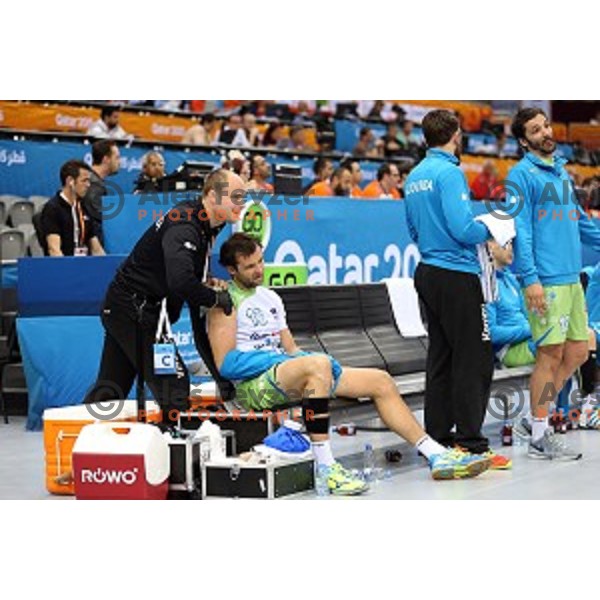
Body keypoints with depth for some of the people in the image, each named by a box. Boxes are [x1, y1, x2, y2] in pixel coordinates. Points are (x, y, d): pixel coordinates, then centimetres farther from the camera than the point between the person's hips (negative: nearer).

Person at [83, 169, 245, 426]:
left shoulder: (204, 225, 8)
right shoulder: (183, 226, -23)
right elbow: (180, 283, -37)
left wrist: (205, 282, 3)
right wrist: (215, 298, -22)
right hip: (135, 311, -10)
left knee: (111, 387, 16)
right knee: (173, 385, -9)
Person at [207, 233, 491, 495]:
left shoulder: (270, 298, 24)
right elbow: (225, 364, -12)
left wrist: (298, 355, -1)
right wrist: (280, 357, -16)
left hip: (290, 374, 9)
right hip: (253, 384, -9)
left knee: (380, 381, 2)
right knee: (318, 363, -39)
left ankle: (437, 455, 5)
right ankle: (325, 467, -38)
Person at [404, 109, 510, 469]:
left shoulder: (415, 177, 14)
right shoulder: (449, 173, -14)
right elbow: (463, 229, -21)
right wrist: (487, 231, -3)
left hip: (428, 273, 9)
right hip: (457, 275, -9)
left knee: (441, 358, 12)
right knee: (474, 360, -6)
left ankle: (438, 439, 15)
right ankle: (471, 445, -6)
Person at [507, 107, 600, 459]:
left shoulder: (562, 171, 19)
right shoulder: (523, 175, -5)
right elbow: (520, 230, -12)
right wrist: (530, 279, -18)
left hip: (572, 279, 8)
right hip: (546, 281, -8)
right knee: (552, 355, -5)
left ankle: (541, 408, 23)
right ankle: (540, 437, 3)